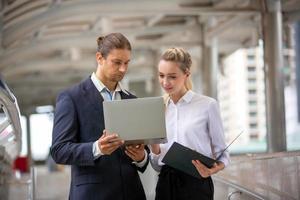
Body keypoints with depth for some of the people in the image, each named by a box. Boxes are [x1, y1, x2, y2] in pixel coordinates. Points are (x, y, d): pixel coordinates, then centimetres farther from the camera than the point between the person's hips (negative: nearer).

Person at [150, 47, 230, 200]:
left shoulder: (207, 105, -3)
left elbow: (221, 153, 0)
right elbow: (157, 165, 11)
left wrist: (213, 170, -20)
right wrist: (154, 145, -9)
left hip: (196, 184, -4)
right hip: (166, 184, 4)